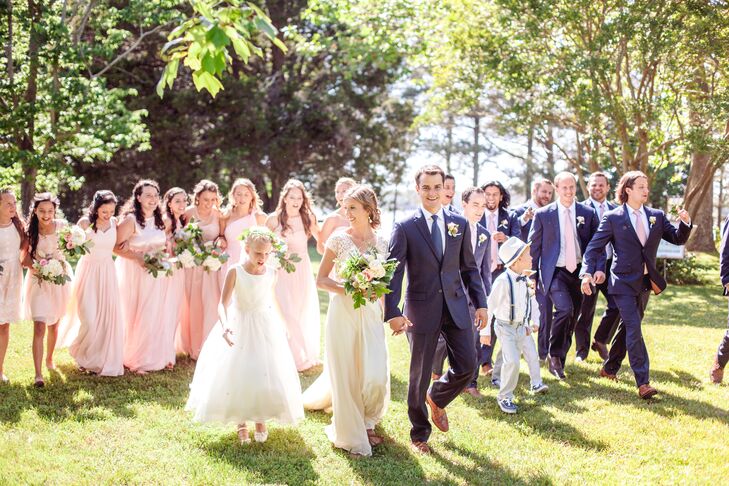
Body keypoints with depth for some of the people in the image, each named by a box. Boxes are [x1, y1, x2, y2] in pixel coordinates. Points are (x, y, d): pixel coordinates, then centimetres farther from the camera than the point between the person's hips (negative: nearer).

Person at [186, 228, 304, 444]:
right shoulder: (235, 271, -15)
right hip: (239, 328, -2)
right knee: (237, 374, 3)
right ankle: (241, 423, 17)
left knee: (267, 374, 2)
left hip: (266, 329, 3)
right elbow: (223, 302, -21)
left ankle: (261, 420, 21)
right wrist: (225, 325, -39)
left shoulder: (271, 274, -4)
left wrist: (281, 324, 21)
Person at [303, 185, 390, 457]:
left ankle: (367, 423, 23)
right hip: (343, 314, -2)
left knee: (376, 376, -4)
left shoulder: (381, 243, 6)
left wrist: (379, 303, 5)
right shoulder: (339, 239, -3)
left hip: (371, 315, 3)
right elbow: (321, 280, -2)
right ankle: (351, 433, 18)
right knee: (346, 375, 2)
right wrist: (347, 290, -15)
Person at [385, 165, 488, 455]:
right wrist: (393, 313, -20)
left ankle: (436, 398, 33)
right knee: (420, 375, 6)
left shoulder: (460, 224, 6)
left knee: (467, 366, 0)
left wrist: (480, 303, 4)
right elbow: (393, 272, -10)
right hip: (421, 309, -3)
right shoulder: (405, 227, -5)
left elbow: (469, 267, 11)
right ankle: (419, 434, 25)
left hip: (456, 307, 3)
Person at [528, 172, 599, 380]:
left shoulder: (588, 213, 4)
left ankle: (560, 362, 28)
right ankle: (554, 356, -7)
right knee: (565, 308, -24)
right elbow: (533, 247, 2)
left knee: (572, 318, 10)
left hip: (579, 271, 3)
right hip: (555, 271, -3)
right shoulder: (543, 214, -2)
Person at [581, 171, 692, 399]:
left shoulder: (657, 216, 7)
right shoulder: (612, 218, -6)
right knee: (634, 329, -13)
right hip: (624, 282, -5)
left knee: (627, 327, 16)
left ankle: (610, 367, 33)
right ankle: (643, 382, -14)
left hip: (645, 281, 6)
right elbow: (594, 247, -5)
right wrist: (588, 272, -17)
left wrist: (685, 223, -13)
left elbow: (677, 238, 7)